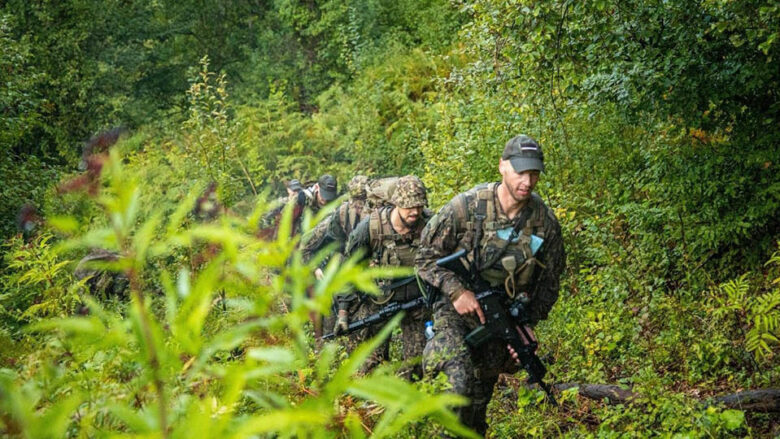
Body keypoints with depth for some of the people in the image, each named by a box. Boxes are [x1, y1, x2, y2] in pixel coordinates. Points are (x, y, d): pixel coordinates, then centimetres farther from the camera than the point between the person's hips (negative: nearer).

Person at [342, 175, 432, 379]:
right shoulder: (370, 227, -19)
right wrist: (343, 310, -10)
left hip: (417, 300, 2)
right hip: (378, 300, -2)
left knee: (416, 364, 6)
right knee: (369, 363, -1)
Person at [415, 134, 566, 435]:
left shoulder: (546, 223, -7)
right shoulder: (466, 207, -16)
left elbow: (549, 282, 6)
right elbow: (426, 257, -7)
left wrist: (528, 322, -4)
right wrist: (456, 291, -20)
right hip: (458, 310, -3)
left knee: (480, 397, 14)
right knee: (463, 384, -26)